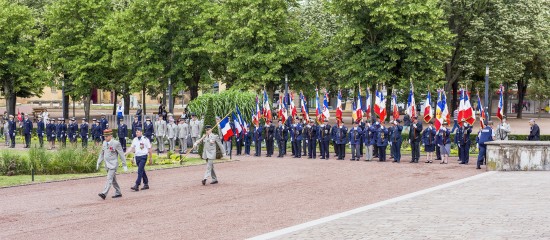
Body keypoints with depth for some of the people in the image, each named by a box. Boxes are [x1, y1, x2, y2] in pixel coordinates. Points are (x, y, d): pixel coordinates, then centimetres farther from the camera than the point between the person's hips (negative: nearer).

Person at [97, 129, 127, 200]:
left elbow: (122, 155, -7)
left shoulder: (116, 143, -11)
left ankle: (104, 193, -25)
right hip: (107, 165, 7)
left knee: (109, 179, -15)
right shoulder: (104, 143, 8)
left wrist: (124, 165, -6)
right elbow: (102, 154, 18)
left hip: (113, 165, -7)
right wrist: (98, 163, 12)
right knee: (113, 180, 15)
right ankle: (118, 193, 26)